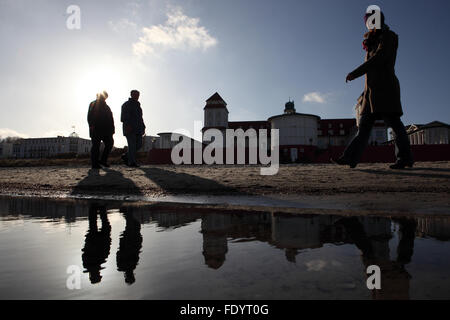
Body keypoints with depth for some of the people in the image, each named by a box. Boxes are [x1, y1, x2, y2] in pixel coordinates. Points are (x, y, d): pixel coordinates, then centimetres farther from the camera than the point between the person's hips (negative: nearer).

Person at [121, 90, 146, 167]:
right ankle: (131, 162, -7)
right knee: (132, 145, -11)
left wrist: (143, 127, 17)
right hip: (130, 129, -8)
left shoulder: (138, 105, 24)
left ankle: (126, 156, 18)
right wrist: (127, 125, -23)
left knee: (139, 144, 2)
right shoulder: (126, 105, 1)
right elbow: (124, 117, -10)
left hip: (138, 129, 8)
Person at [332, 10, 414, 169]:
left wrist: (355, 73, -12)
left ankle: (405, 158, -5)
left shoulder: (389, 36, 3)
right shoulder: (375, 43, 29)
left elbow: (378, 59, -12)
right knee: (364, 124, -2)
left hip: (385, 87, -8)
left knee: (393, 121, -11)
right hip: (372, 89, 8)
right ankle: (350, 158, -8)